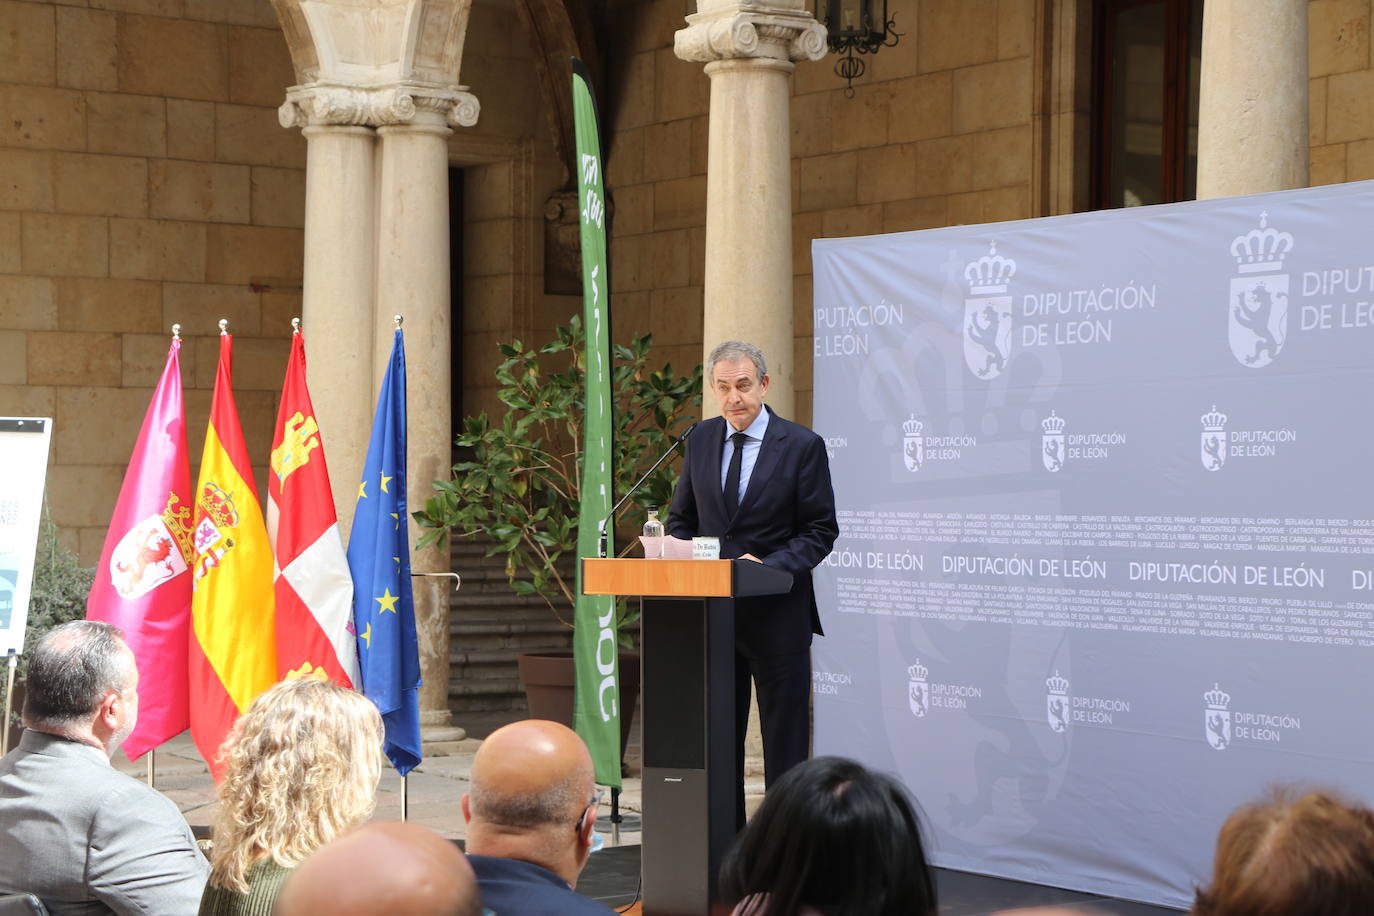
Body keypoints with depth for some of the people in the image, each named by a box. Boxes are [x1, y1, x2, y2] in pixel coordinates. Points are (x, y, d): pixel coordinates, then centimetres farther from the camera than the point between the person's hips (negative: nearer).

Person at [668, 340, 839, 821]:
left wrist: (770, 565, -19)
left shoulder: (802, 446, -5)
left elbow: (821, 530, -4)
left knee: (784, 739, 2)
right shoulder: (701, 440, 8)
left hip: (777, 614, -4)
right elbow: (681, 520, 16)